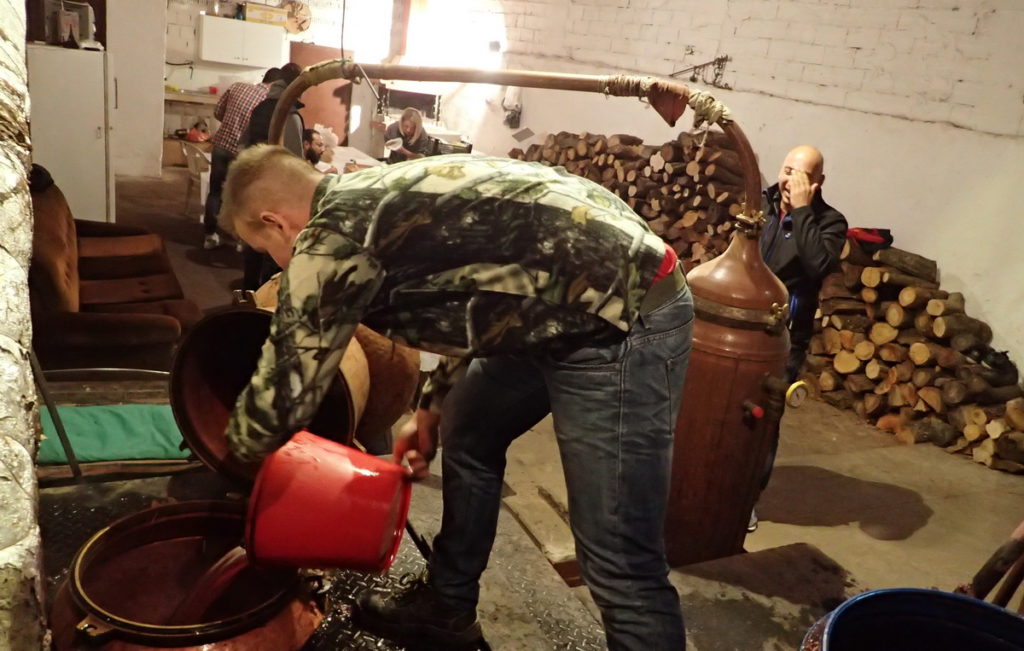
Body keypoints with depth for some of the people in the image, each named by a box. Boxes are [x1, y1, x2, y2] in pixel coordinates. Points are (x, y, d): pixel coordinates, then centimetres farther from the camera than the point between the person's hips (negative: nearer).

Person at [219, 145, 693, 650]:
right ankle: (446, 608, 38)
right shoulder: (374, 199, 16)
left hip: (622, 321, -10)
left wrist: (236, 448, 16)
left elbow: (278, 401, -7)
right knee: (467, 437, 21)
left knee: (620, 564, -6)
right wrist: (432, 408, 28)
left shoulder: (330, 239, -13)